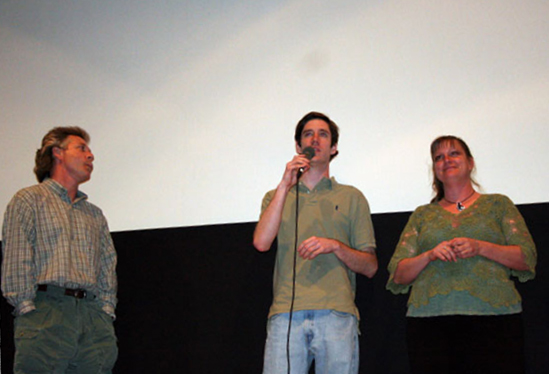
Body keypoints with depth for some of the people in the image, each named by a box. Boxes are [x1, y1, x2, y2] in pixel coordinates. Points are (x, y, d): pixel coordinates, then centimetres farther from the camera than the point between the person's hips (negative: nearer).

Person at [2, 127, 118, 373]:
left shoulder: (95, 214, 27)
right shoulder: (28, 200, 11)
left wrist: (106, 310, 5)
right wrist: (28, 308, -10)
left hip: (94, 318, 5)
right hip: (45, 311, -4)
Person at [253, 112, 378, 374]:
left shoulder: (351, 197, 18)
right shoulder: (276, 197, 21)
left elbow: (370, 267, 13)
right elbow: (261, 242, 0)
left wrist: (335, 246, -6)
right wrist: (285, 185, 0)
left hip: (337, 314, 0)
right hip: (286, 314, 0)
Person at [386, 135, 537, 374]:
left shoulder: (498, 204, 16)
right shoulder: (422, 215, 19)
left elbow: (527, 259, 6)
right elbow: (398, 275, 12)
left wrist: (480, 248, -8)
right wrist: (430, 255, -6)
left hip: (493, 318, -1)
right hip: (429, 320, 1)